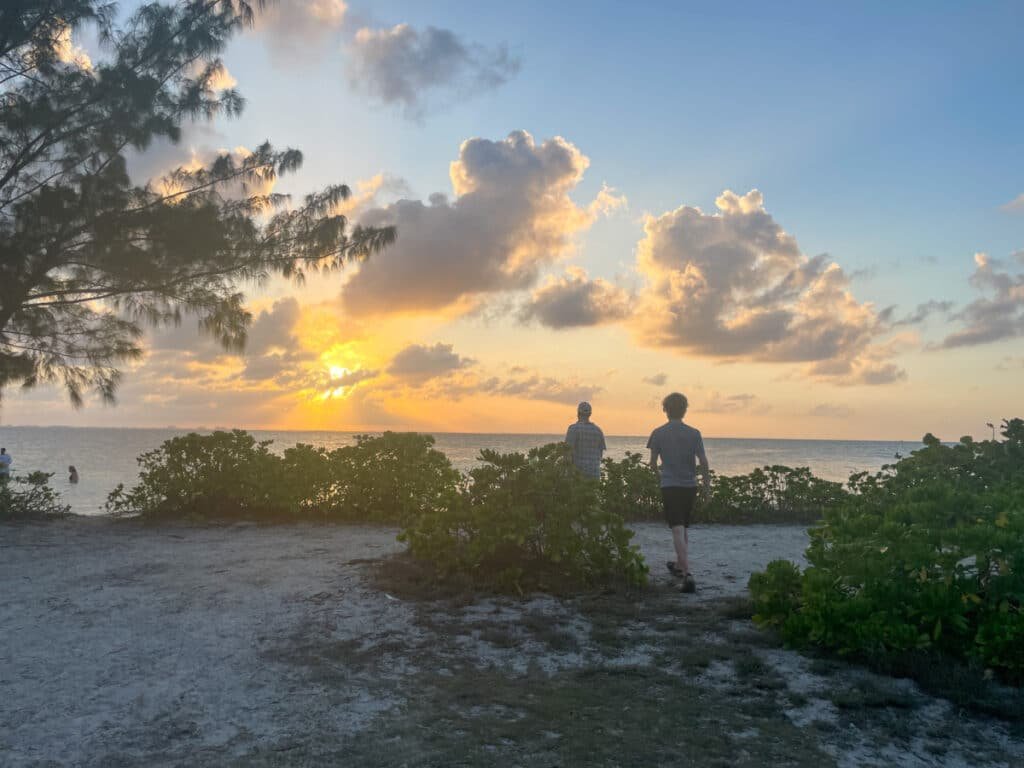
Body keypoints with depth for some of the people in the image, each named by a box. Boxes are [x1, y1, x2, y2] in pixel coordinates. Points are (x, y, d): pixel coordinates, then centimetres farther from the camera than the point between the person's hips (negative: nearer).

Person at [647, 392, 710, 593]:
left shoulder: (658, 433, -4)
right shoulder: (694, 433, -1)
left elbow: (653, 463, 2)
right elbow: (703, 462, -5)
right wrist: (707, 482, 9)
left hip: (669, 486, -3)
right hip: (689, 486, 3)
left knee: (678, 531, -7)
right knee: (684, 528, 20)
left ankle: (687, 574, -20)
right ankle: (679, 565, 36)